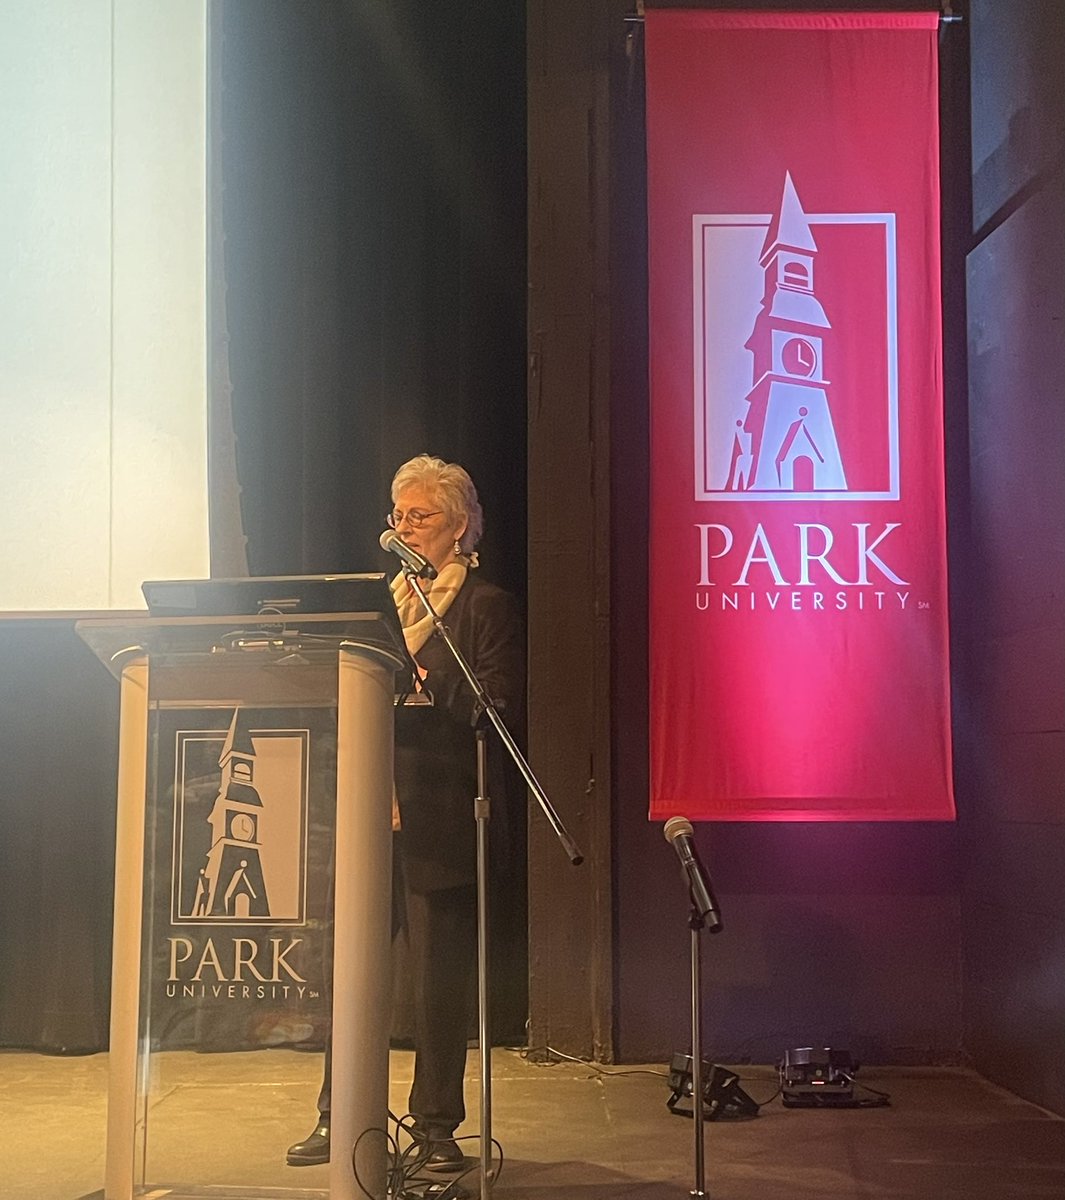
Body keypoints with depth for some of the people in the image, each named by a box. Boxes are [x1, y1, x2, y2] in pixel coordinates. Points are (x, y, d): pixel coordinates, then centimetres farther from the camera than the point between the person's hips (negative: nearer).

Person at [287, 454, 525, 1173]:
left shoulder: (488, 607, 0)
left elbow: (500, 707, -10)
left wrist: (425, 688, -21)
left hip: (441, 821, -5)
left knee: (441, 981, 2)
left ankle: (437, 1128, 14)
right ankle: (337, 1120, 18)